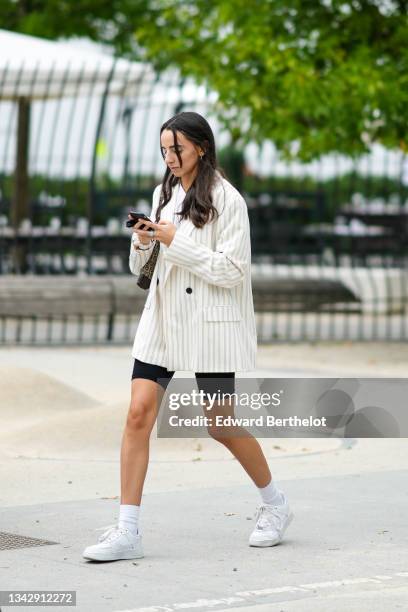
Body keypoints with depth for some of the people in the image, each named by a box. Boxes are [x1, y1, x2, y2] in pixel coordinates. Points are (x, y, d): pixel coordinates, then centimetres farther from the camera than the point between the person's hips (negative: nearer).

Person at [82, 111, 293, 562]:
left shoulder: (226, 200, -10)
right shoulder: (164, 193, 10)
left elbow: (231, 271, -16)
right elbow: (141, 266, 18)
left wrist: (176, 242, -18)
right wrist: (143, 241, -4)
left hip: (210, 324, -6)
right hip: (162, 318, 6)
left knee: (221, 426, 4)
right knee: (138, 413, -8)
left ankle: (274, 505, 28)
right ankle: (127, 532, -7)